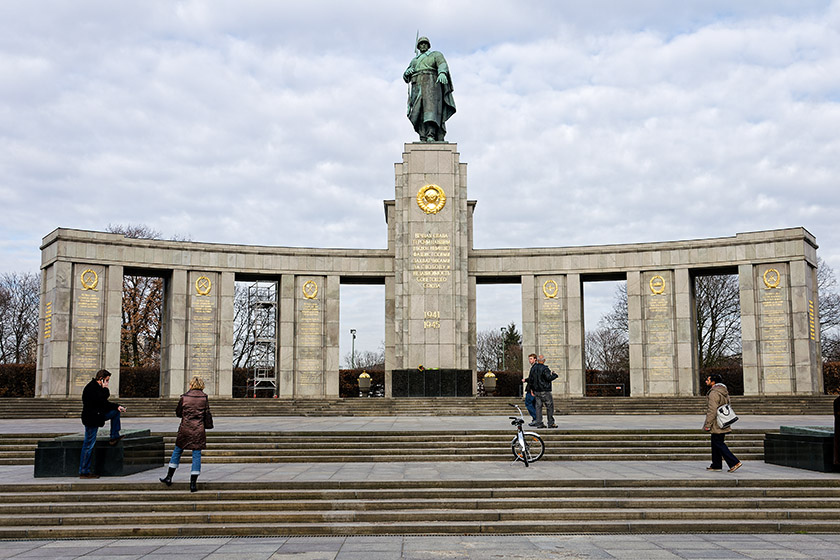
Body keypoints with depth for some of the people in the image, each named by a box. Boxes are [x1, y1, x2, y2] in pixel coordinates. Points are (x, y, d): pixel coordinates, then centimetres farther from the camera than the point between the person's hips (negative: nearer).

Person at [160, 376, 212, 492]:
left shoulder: (184, 397, -3)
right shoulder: (204, 397, -3)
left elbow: (178, 412, 7)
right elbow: (207, 414, 2)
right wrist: (208, 425, 14)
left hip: (185, 429, 0)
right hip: (199, 430, 0)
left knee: (177, 450, 18)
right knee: (197, 454, 3)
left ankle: (169, 477, 22)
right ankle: (193, 483, 1)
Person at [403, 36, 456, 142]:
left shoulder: (436, 54, 17)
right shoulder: (414, 60, 31)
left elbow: (443, 65, -4)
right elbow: (406, 78, 25)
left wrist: (442, 73, -28)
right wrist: (407, 72, 0)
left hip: (431, 83, -4)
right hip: (417, 86, 4)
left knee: (431, 105, -25)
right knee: (419, 112, -12)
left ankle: (431, 136, -40)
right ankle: (423, 138, -19)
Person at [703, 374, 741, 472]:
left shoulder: (714, 393, -18)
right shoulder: (724, 392, 14)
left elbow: (712, 410, -23)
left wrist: (707, 424, -20)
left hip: (717, 424, -10)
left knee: (719, 444, -6)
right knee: (716, 443, 16)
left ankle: (734, 462, -10)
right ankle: (716, 465, 21)